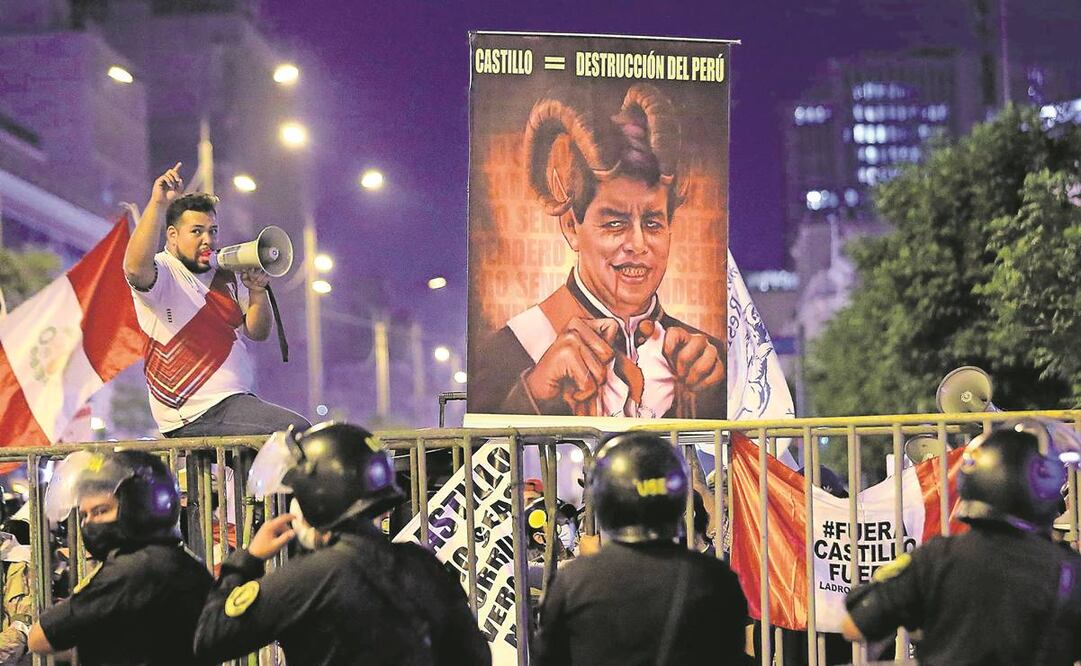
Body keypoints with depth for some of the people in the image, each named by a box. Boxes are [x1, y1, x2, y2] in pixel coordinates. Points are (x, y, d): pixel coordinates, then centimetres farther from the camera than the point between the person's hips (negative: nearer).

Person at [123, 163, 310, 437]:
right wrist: (158, 204, -36)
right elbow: (136, 268, -32)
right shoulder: (163, 273, -7)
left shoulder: (227, 275, 15)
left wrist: (257, 291, -5)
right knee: (298, 432, -21)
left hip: (237, 399, 9)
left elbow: (258, 333, 13)